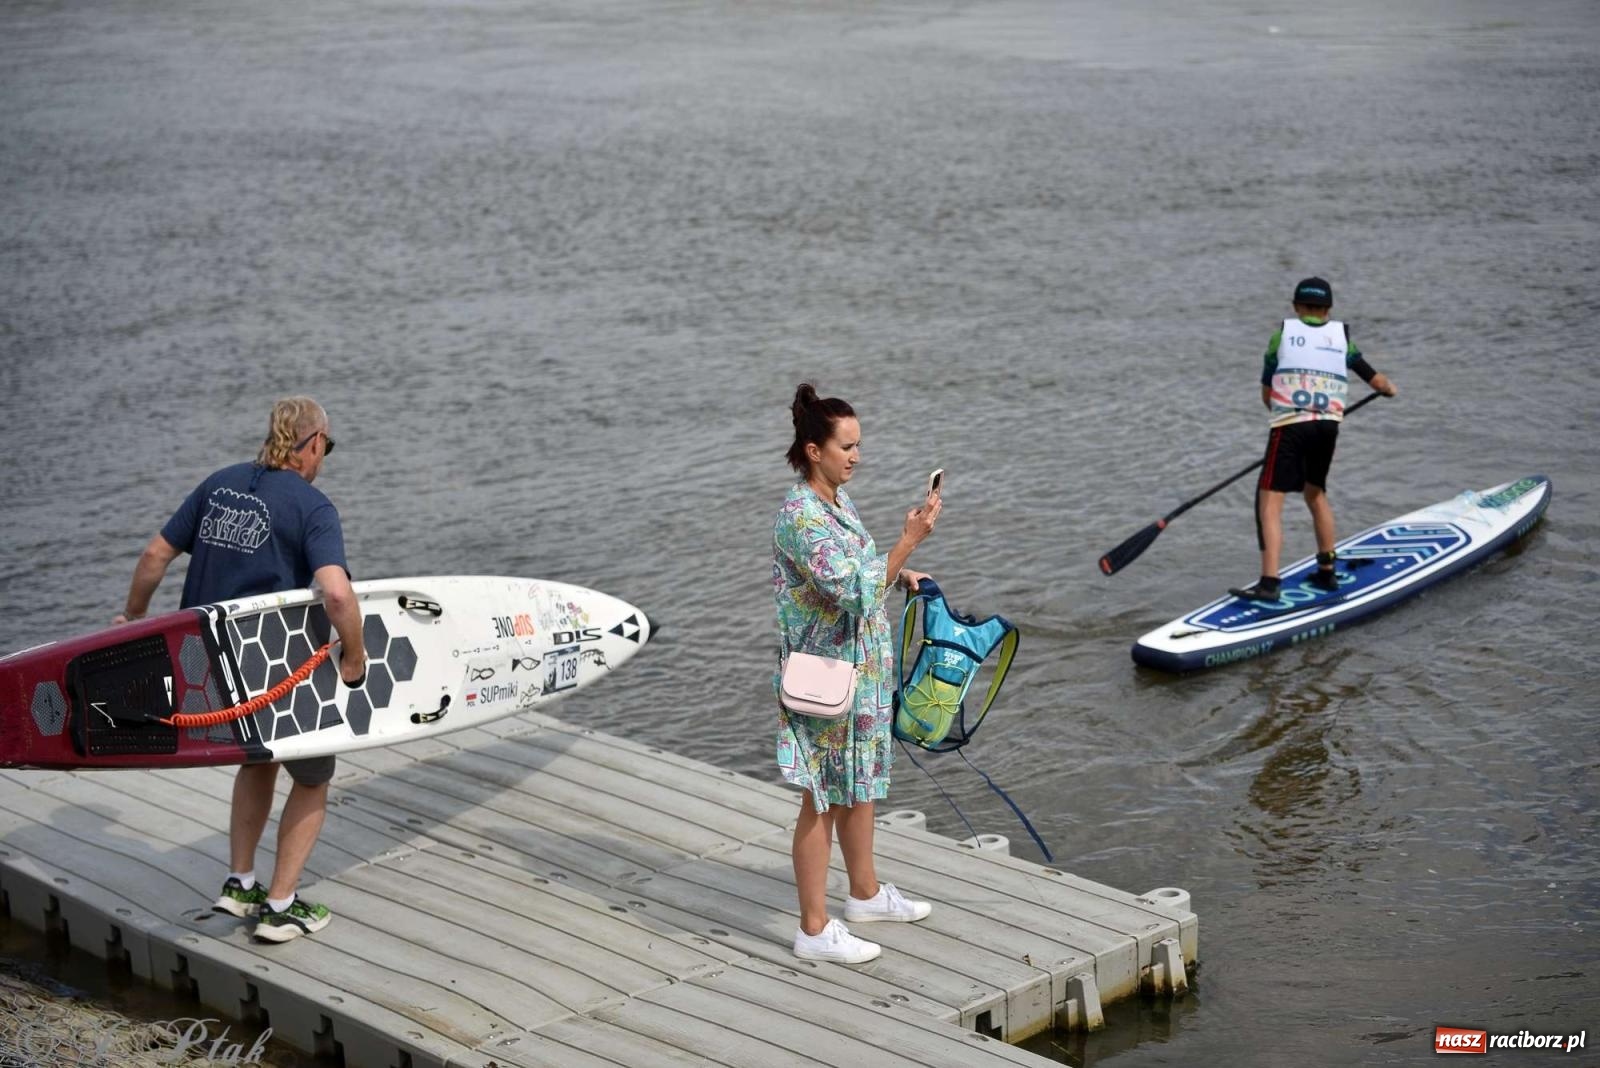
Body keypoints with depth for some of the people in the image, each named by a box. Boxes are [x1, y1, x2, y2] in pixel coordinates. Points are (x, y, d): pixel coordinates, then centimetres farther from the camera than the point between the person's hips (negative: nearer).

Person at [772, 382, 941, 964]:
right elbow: (854, 593, -29)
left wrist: (898, 572, 7)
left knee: (860, 784, 22)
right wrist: (909, 539, -30)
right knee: (823, 799, 0)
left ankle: (865, 892, 39)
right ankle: (814, 929, 10)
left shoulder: (836, 499, 6)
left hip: (861, 670, 9)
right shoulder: (800, 516, -24)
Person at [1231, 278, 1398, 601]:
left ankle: (1269, 582, -18)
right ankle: (1327, 572, 33)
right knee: (1316, 494, 26)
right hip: (1328, 426, 4)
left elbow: (1266, 395, 13)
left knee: (1269, 503, -6)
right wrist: (1390, 388, 50)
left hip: (1290, 427, -4)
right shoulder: (1341, 337, 17)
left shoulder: (1282, 334, 11)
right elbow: (1377, 381, 27)